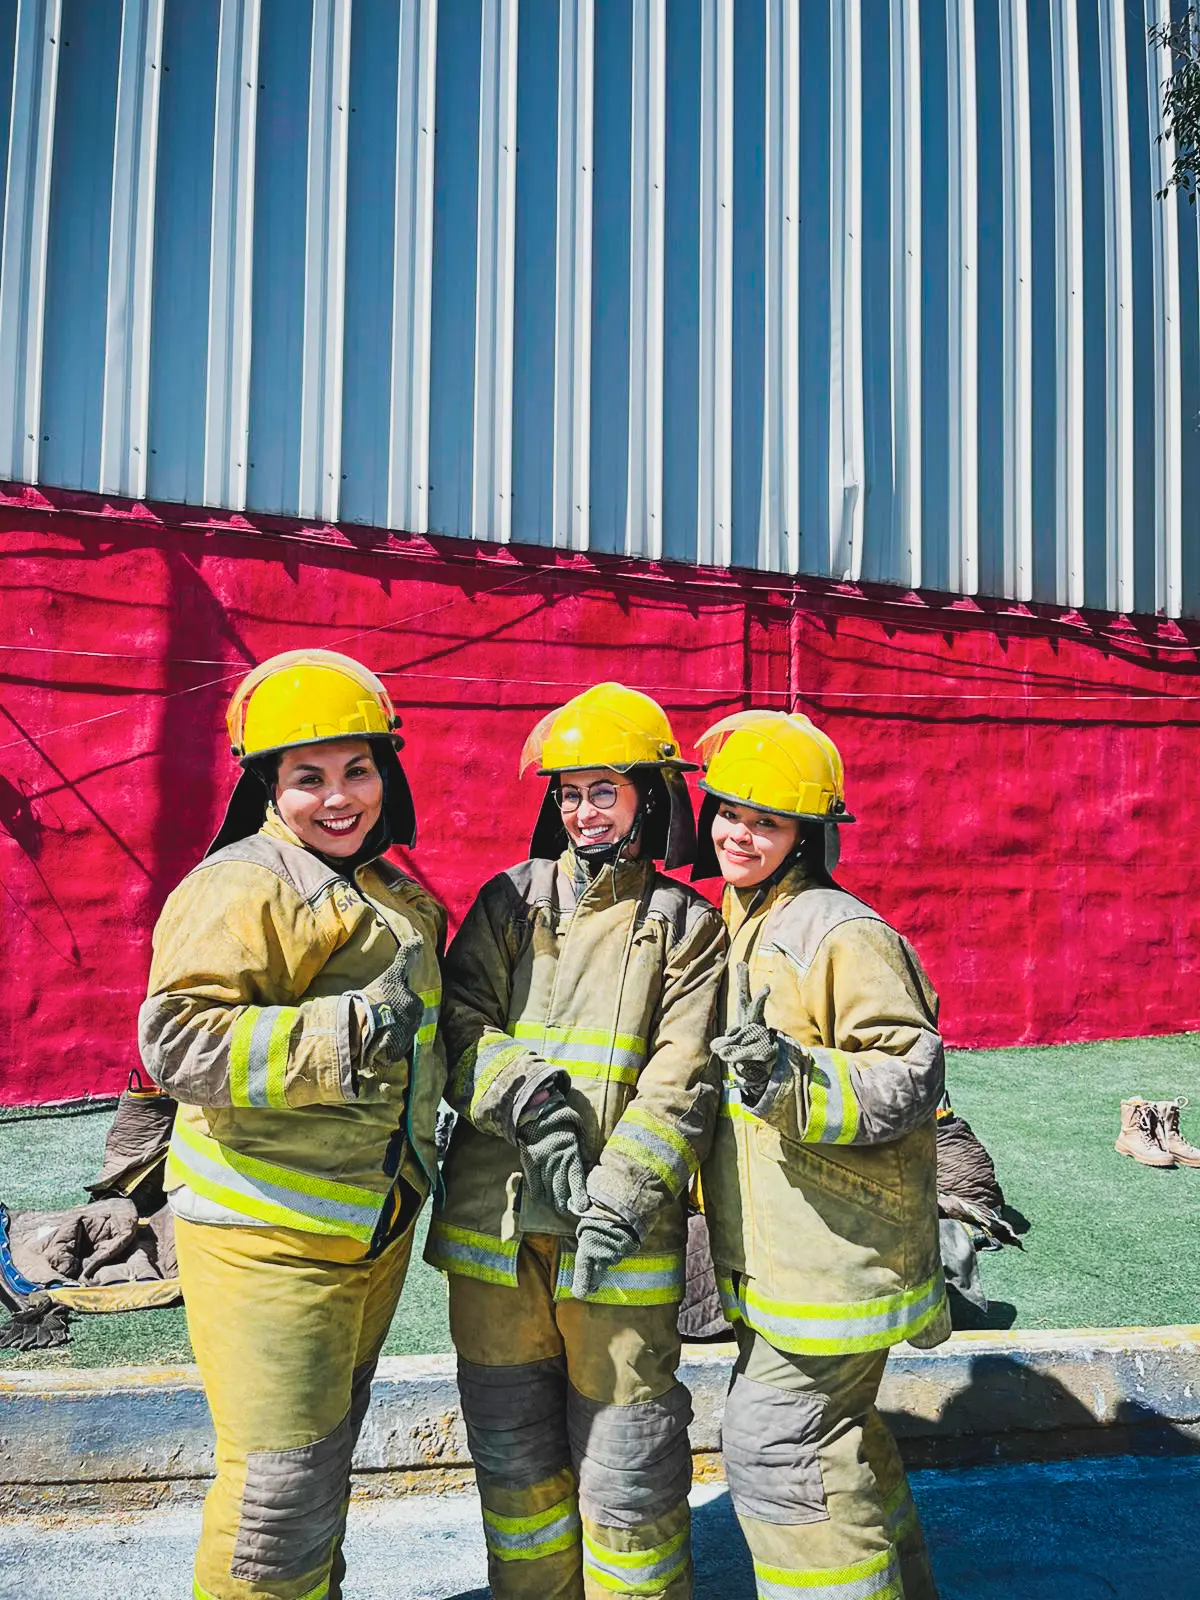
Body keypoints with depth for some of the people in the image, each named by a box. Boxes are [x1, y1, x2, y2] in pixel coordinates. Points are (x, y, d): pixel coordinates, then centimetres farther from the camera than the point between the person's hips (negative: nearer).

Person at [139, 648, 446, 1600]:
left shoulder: (393, 894, 11)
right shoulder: (242, 888, -17)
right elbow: (175, 1041, -27)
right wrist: (342, 1033, -30)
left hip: (374, 1224, 9)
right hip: (269, 1229, -8)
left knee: (331, 1444, 25)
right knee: (281, 1481, 0)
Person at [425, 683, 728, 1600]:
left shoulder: (687, 926, 2)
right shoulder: (510, 900, 8)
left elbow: (681, 1079, -5)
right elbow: (459, 1019, -1)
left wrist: (624, 1193, -16)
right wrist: (524, 1095, -17)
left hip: (615, 1230, -2)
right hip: (494, 1216, 3)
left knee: (625, 1455, 6)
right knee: (512, 1447, 17)